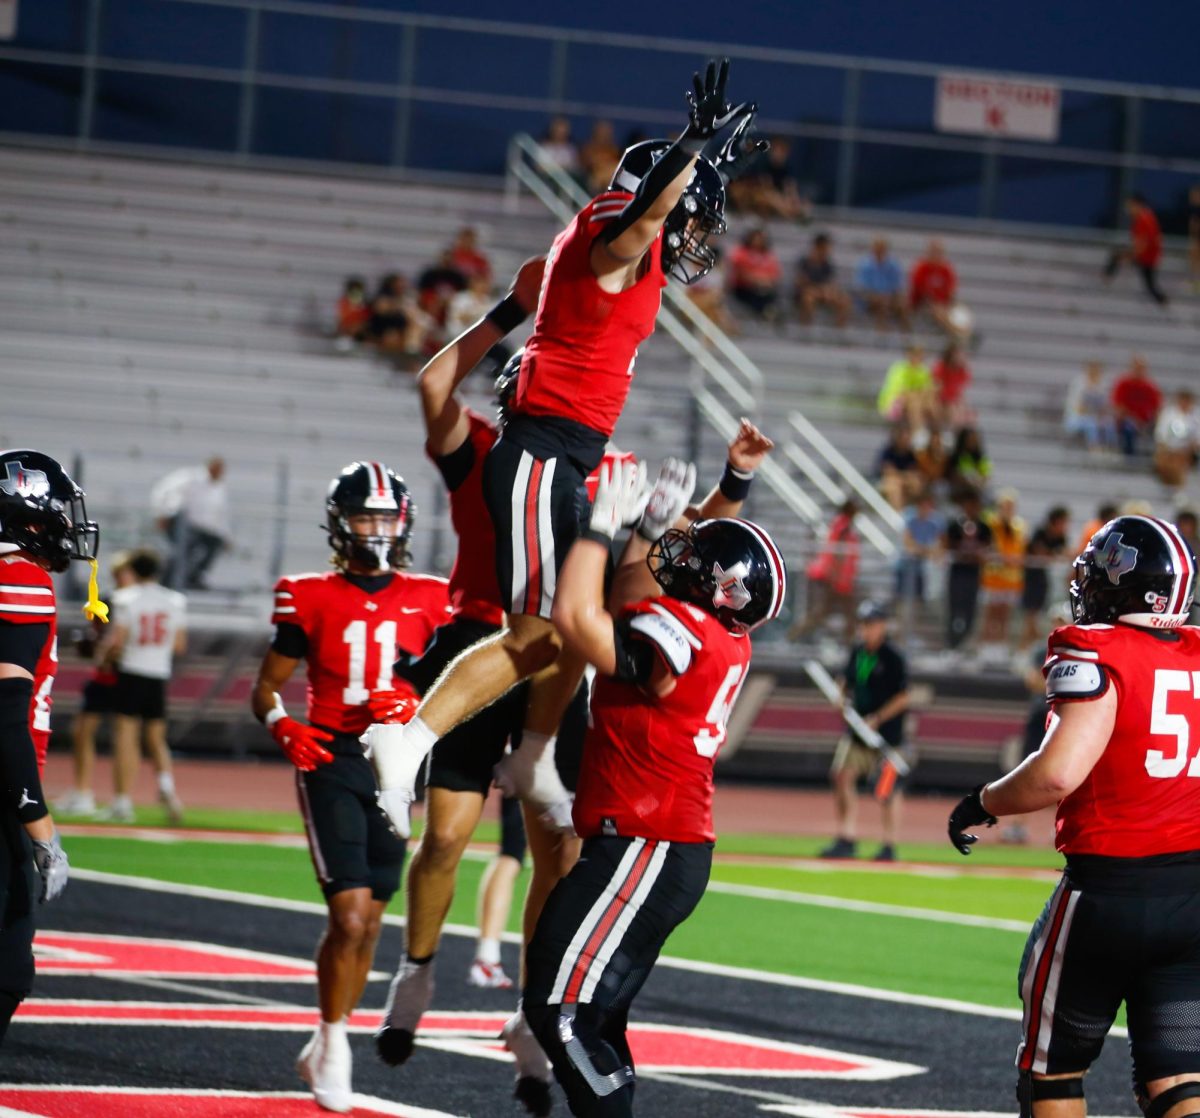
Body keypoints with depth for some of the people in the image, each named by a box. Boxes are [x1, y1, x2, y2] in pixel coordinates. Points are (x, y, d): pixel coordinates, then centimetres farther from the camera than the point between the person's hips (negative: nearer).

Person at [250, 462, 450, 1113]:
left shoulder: (427, 601, 6)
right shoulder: (312, 598, 1)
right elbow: (266, 688, 7)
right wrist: (283, 728, -13)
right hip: (332, 761, -3)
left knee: (367, 922, 8)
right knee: (349, 915, -14)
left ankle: (325, 1049, 23)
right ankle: (333, 1046, 3)